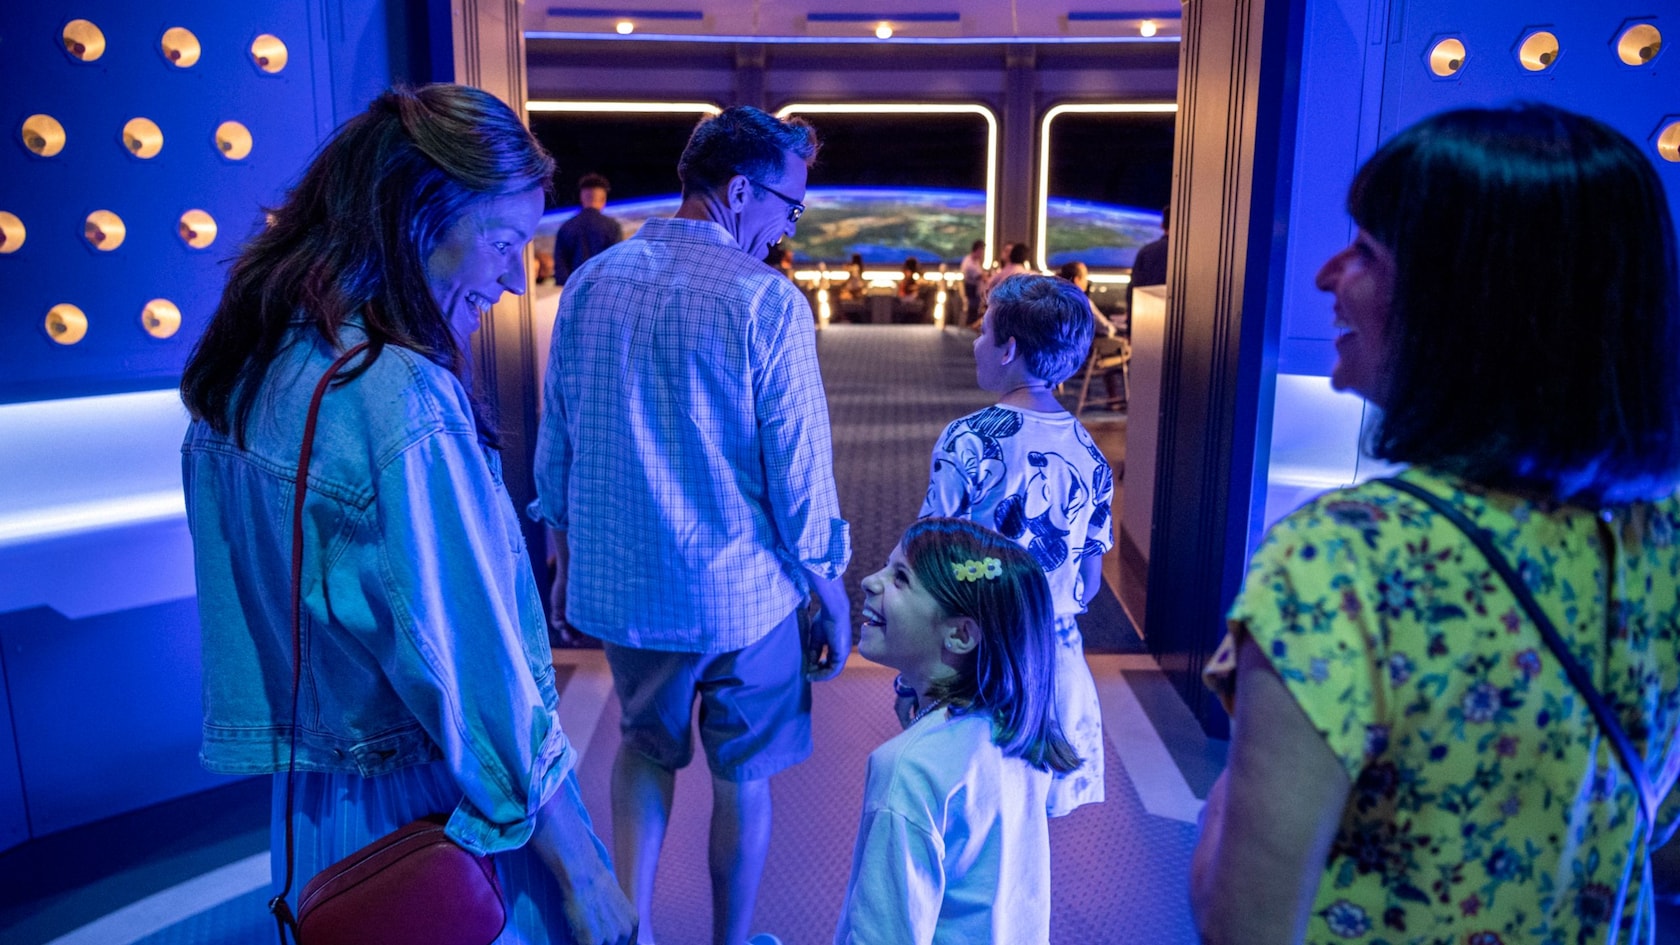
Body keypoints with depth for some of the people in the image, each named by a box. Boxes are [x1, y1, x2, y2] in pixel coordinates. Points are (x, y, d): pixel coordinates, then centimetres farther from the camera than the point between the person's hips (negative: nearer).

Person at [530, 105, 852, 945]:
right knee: (741, 777, 17)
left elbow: (554, 449, 7)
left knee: (646, 746, 27)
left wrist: (565, 562, 19)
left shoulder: (590, 283, 0)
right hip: (741, 594, -4)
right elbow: (800, 474, -14)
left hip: (617, 587, 5)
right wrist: (831, 596, -1)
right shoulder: (767, 300, -16)